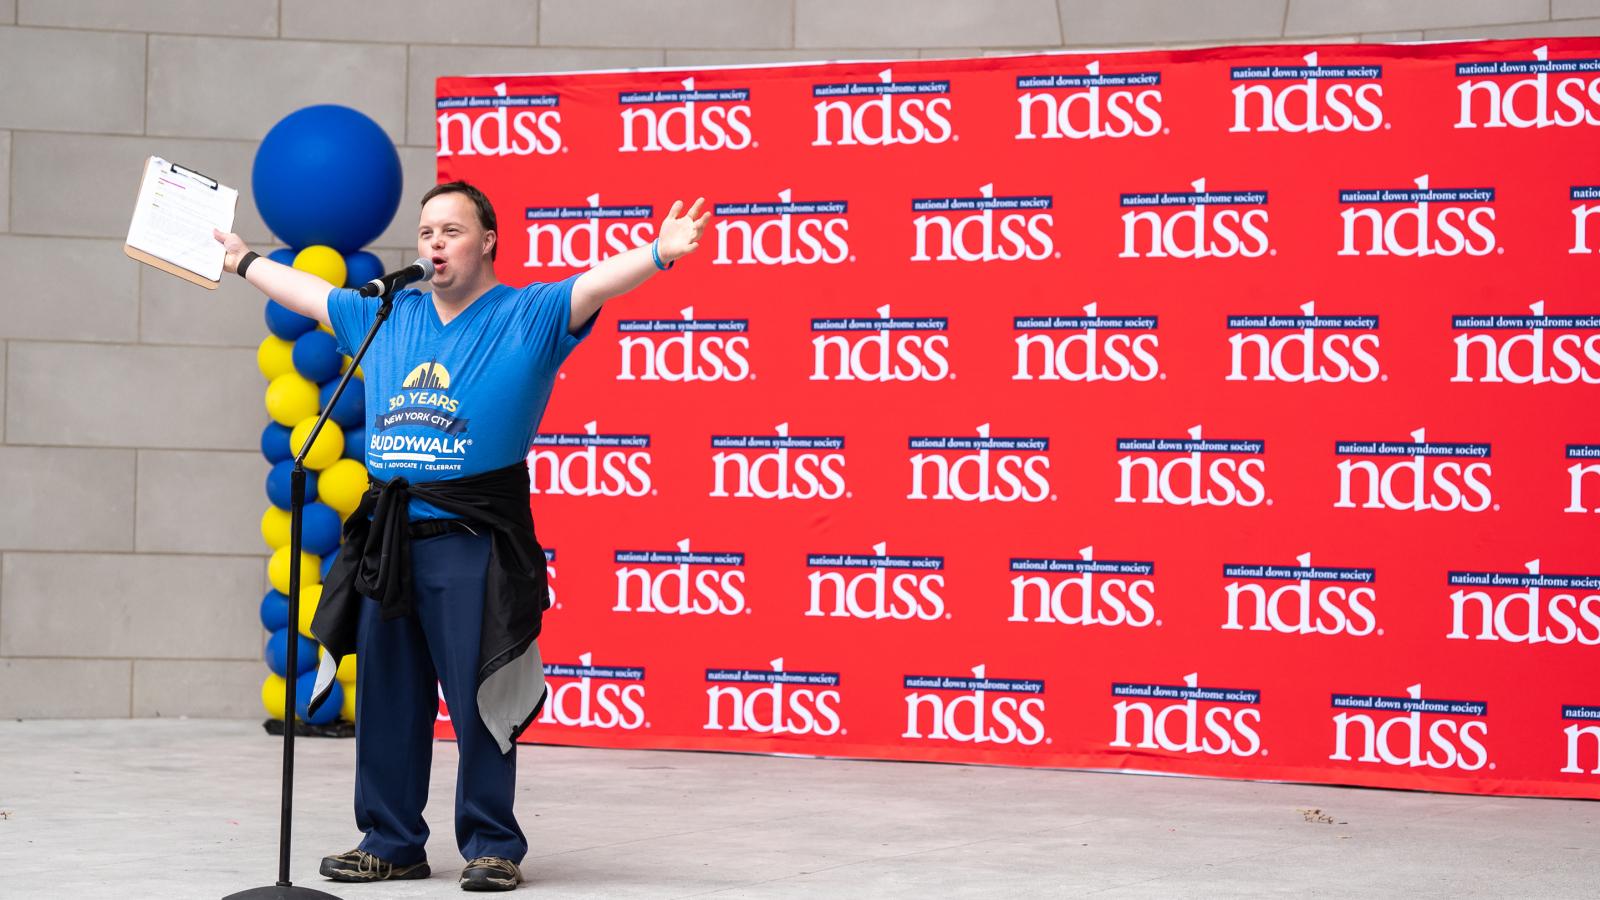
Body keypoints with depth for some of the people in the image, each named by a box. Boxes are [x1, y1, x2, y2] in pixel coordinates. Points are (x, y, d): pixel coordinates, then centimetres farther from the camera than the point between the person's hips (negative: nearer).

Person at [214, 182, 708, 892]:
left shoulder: (529, 316, 1)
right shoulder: (387, 318, 17)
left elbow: (597, 283, -14)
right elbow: (308, 292, 31)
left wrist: (661, 252, -30)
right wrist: (244, 261, 40)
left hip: (473, 542, -6)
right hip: (387, 540, 6)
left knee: (480, 701, -4)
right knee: (386, 699, 10)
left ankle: (492, 847, 5)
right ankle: (390, 842, 20)